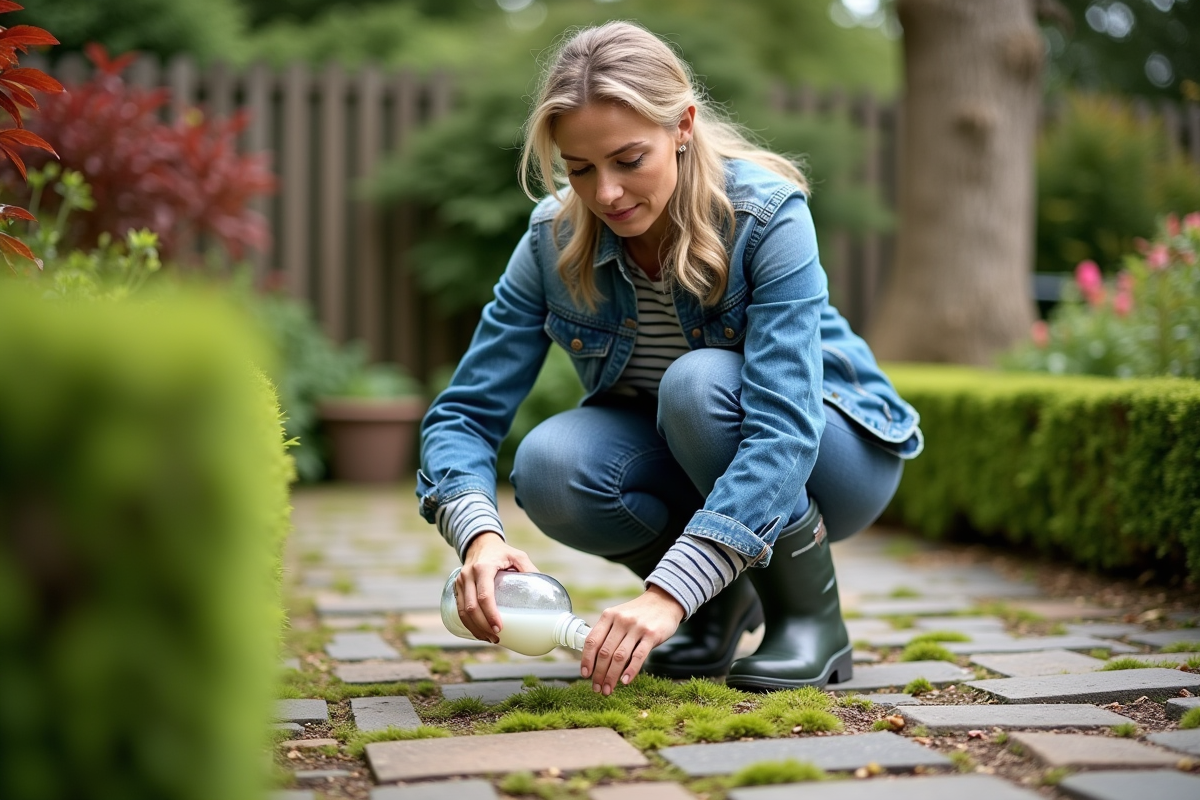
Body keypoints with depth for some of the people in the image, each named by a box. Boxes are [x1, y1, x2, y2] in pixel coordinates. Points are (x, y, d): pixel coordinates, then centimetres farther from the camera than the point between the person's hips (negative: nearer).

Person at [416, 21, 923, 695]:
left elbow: (783, 431, -37)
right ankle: (726, 601, 0)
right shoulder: (556, 241, -16)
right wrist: (478, 533, -38)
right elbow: (465, 412, -16)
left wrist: (669, 592, -47)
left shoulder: (767, 215, -28)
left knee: (699, 382, -35)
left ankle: (813, 618, -12)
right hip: (679, 461, 4)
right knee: (549, 467, -28)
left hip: (834, 452, -3)